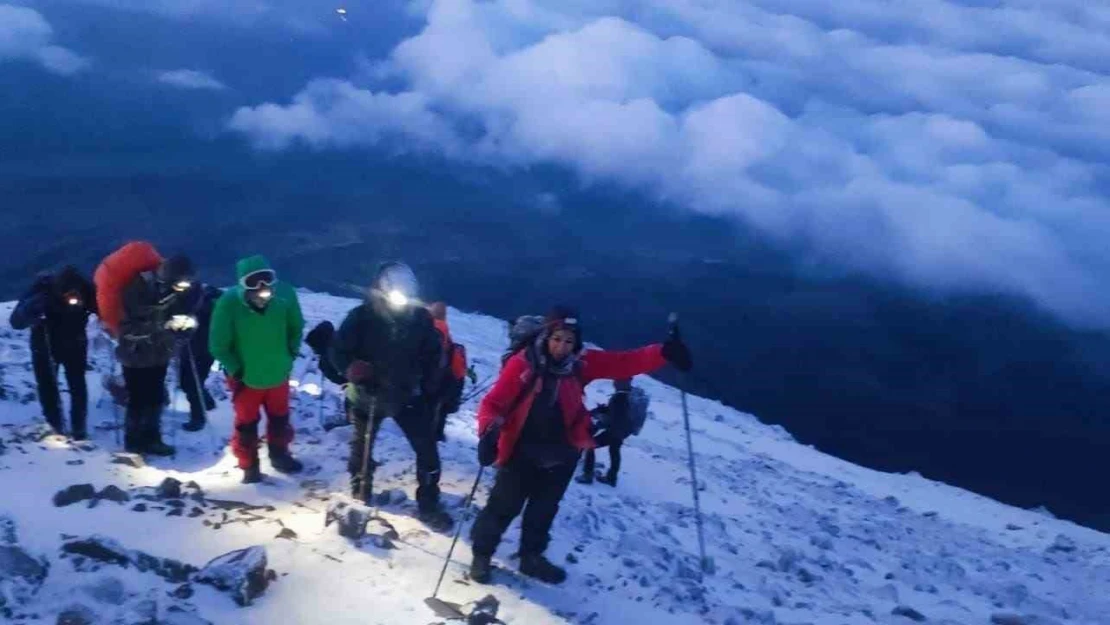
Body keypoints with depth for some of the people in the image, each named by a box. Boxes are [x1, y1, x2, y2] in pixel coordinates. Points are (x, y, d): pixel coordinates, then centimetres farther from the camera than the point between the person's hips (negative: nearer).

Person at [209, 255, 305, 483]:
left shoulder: (285, 294, -23)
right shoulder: (229, 303, -29)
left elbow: (296, 327, -2)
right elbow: (218, 345, -15)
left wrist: (291, 355, -3)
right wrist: (235, 370, -13)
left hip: (278, 373, 3)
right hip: (246, 378, -3)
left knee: (280, 418, 24)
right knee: (246, 424, 17)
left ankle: (279, 456, 48)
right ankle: (249, 466, 38)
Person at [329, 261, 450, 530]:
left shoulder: (421, 317, -11)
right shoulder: (361, 317, -18)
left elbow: (432, 353, 4)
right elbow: (338, 350, -10)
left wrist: (428, 387, 1)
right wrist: (352, 369, -29)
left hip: (408, 395, 1)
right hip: (368, 395, -1)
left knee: (427, 449, -2)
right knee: (362, 447, 19)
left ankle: (429, 506, 13)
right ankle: (359, 496, 45)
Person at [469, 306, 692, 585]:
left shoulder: (581, 363, -7)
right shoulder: (522, 363, -18)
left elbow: (624, 363, -12)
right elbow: (494, 402, -18)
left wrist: (664, 353, -27)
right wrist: (489, 430, -38)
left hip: (561, 455, 4)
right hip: (521, 452, -4)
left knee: (544, 510, 21)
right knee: (503, 507, 6)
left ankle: (531, 557, 42)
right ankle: (481, 556, 29)